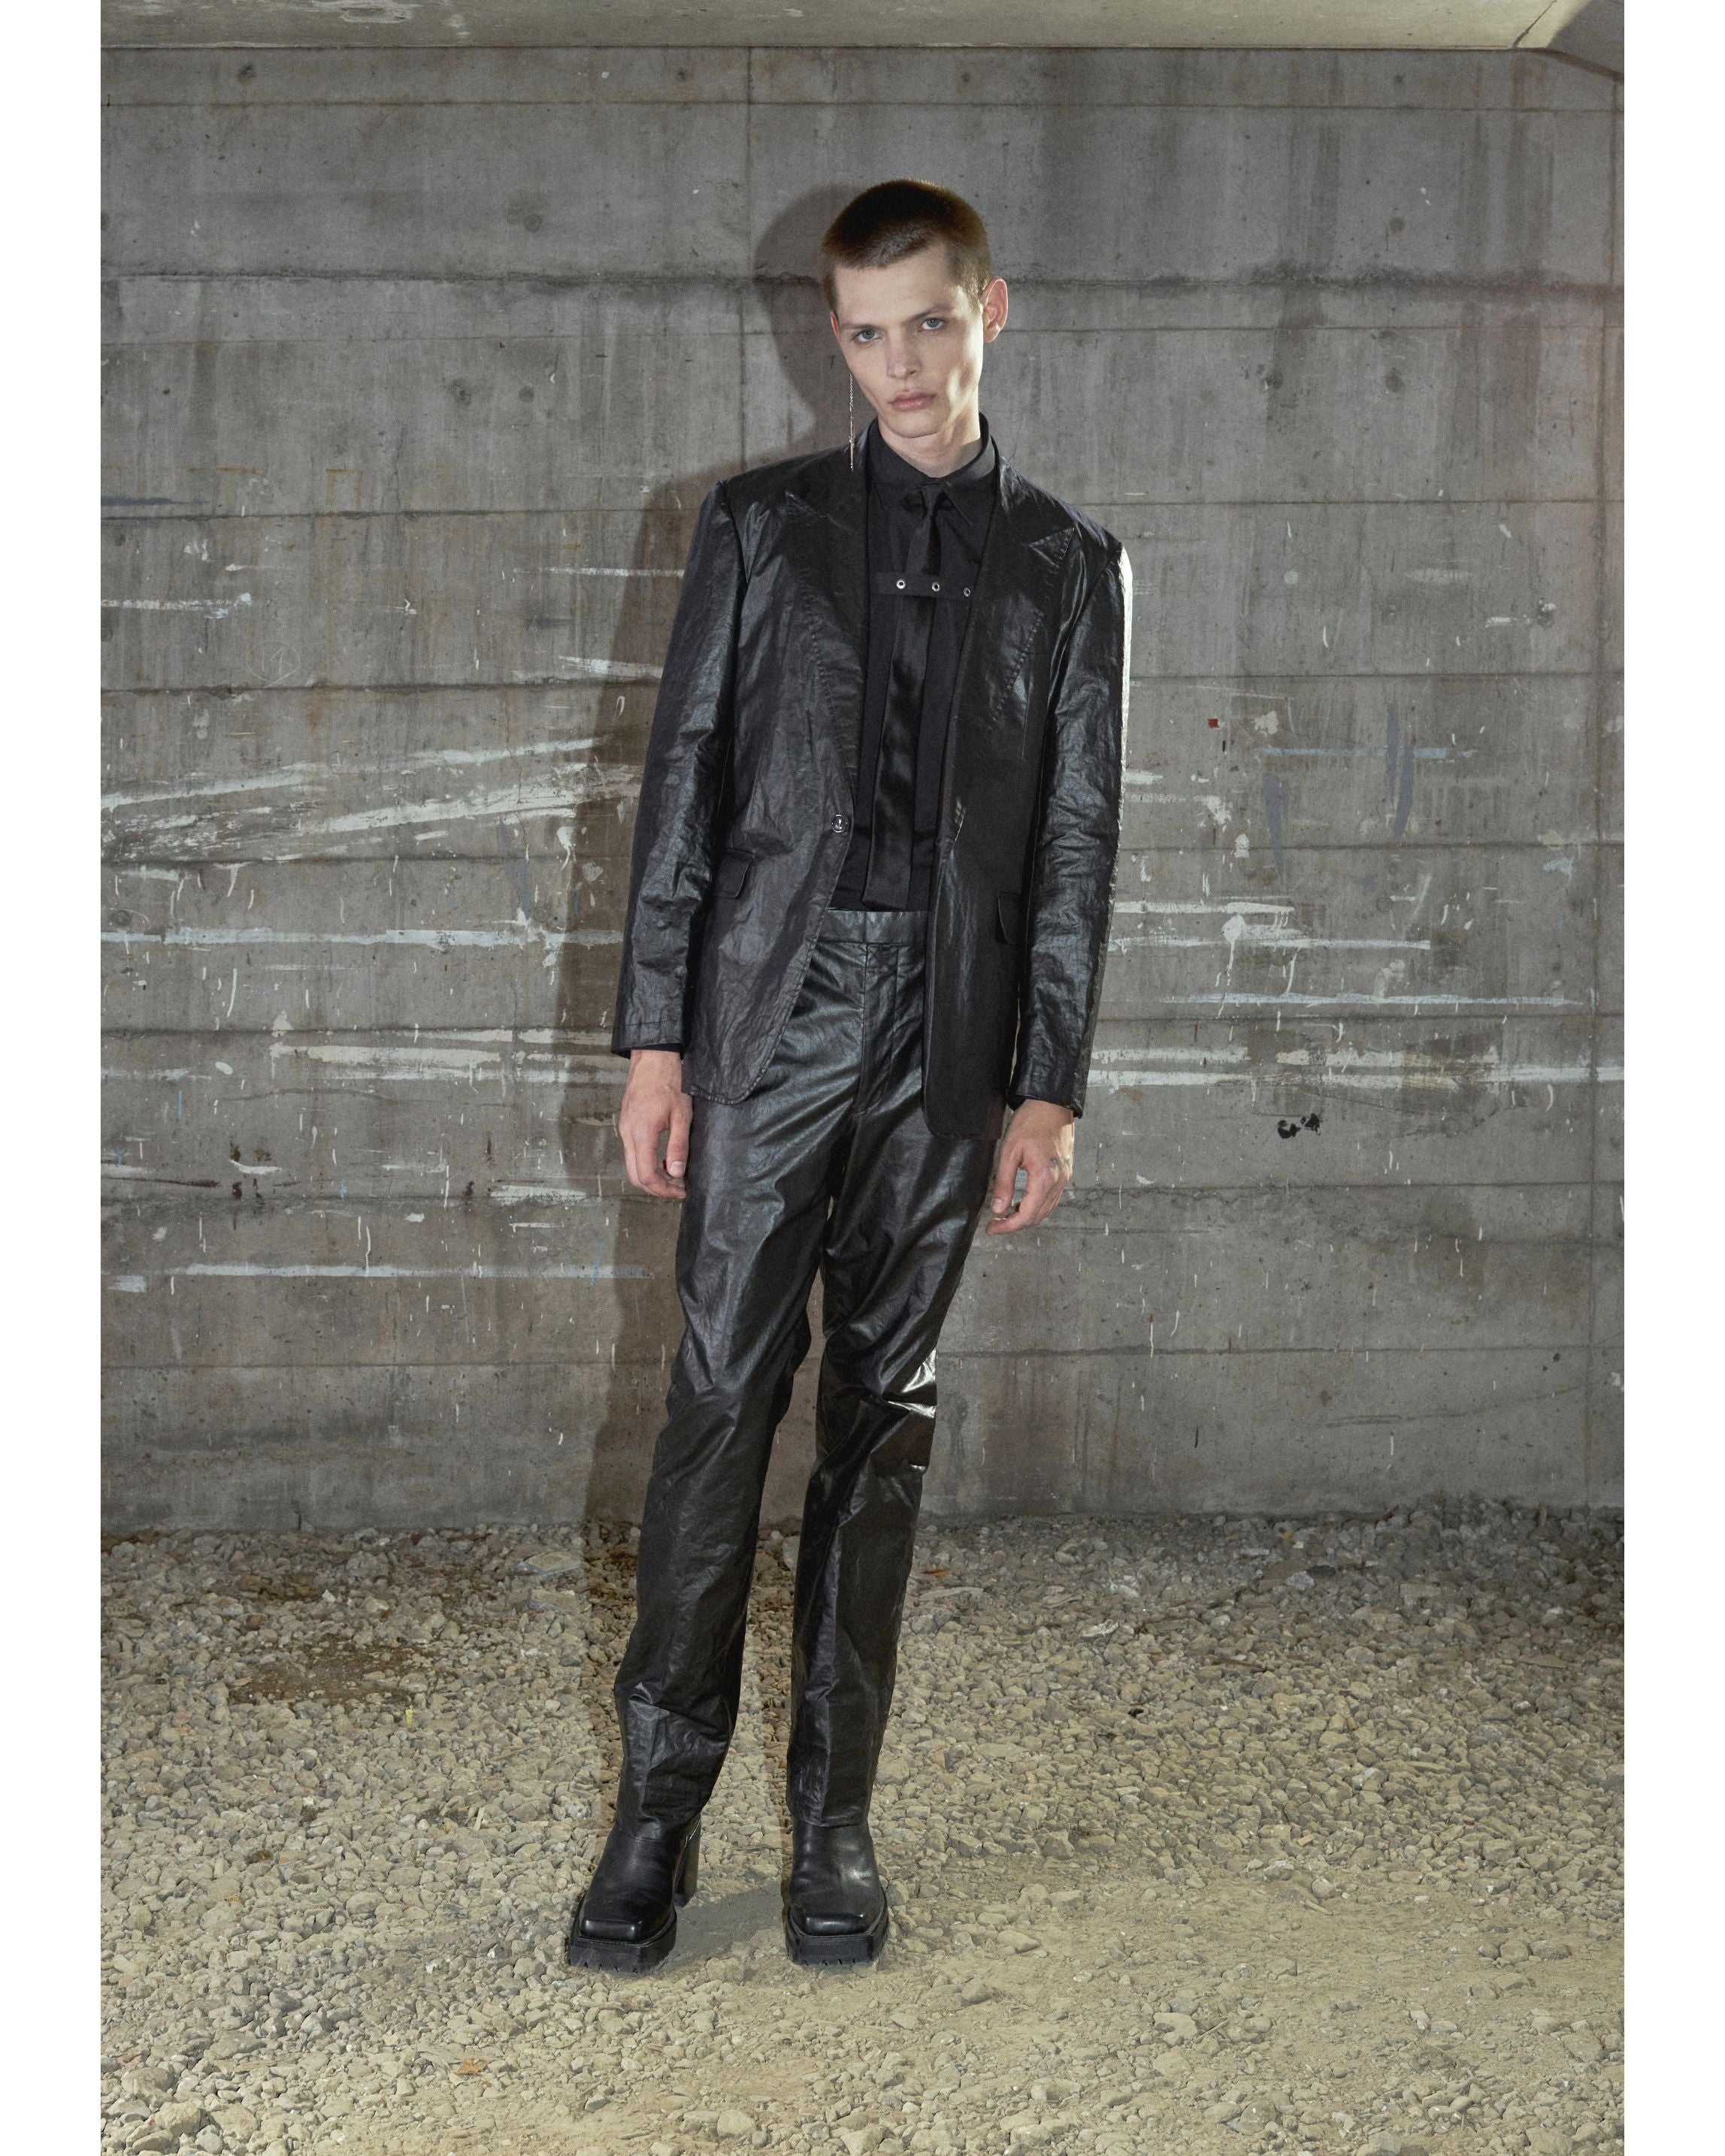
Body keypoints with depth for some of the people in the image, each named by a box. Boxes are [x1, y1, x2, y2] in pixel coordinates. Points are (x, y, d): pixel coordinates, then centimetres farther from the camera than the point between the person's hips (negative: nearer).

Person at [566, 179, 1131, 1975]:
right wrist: (653, 1037, -3)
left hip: (951, 1047, 1)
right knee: (722, 1402, -4)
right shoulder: (759, 526, 8)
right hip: (770, 1014, -1)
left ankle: (835, 1811, 16)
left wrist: (1048, 1088, 1)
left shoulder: (1071, 567, 10)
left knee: (884, 1420, 6)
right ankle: (658, 1809, 6)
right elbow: (682, 784, 4)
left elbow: (1077, 844, 7)